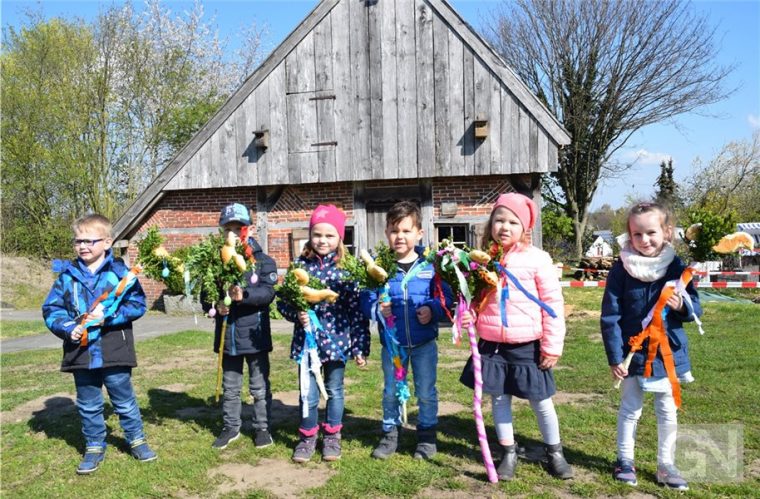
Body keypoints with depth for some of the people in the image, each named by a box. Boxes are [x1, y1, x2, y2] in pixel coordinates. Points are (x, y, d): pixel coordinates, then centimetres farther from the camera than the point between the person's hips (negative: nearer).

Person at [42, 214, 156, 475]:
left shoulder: (120, 271, -6)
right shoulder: (67, 274, 2)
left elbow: (137, 304, -8)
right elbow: (51, 309, 4)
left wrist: (108, 316, -19)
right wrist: (68, 327, -14)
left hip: (114, 352, -2)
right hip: (81, 352, 3)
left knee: (125, 402, 12)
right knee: (88, 406, 16)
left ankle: (137, 441, 30)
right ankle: (94, 448, 33)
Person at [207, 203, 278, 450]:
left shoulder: (263, 261, -7)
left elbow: (269, 292, -19)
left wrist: (244, 295, -35)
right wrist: (215, 305, -14)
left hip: (255, 335, -3)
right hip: (227, 335, 3)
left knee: (259, 387, 11)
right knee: (229, 387, 17)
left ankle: (262, 427, 26)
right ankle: (231, 427, 33)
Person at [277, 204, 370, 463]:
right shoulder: (300, 265, -2)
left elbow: (358, 309, -6)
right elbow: (283, 300, 5)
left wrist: (360, 346, -7)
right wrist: (296, 313, -16)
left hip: (337, 340, -1)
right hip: (307, 340, 1)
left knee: (335, 391, 15)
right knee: (308, 394, 10)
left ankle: (332, 437, 34)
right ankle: (307, 437, 32)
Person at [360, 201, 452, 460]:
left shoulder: (430, 263, -8)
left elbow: (445, 295, -3)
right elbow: (366, 299, -4)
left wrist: (433, 310, -20)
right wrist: (377, 309, -22)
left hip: (424, 342, -1)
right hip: (391, 342, 1)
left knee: (426, 392, 14)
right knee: (391, 392, 17)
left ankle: (427, 434, 34)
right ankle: (390, 433, 36)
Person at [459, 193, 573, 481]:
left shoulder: (537, 259, -10)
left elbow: (553, 304, -8)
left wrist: (553, 346, -9)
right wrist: (468, 316, -8)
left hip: (527, 346, -3)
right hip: (492, 345, 3)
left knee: (540, 402, 11)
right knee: (499, 400, 13)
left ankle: (554, 453, 32)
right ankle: (508, 454, 30)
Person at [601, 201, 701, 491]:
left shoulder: (677, 267, -6)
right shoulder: (621, 269, -12)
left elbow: (695, 308, 1)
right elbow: (610, 316, -11)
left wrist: (681, 306, -24)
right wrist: (614, 358, -12)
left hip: (668, 353, 2)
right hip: (633, 352, -2)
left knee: (668, 412, 14)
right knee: (630, 409, 13)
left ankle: (665, 465, 30)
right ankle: (625, 461, 29)